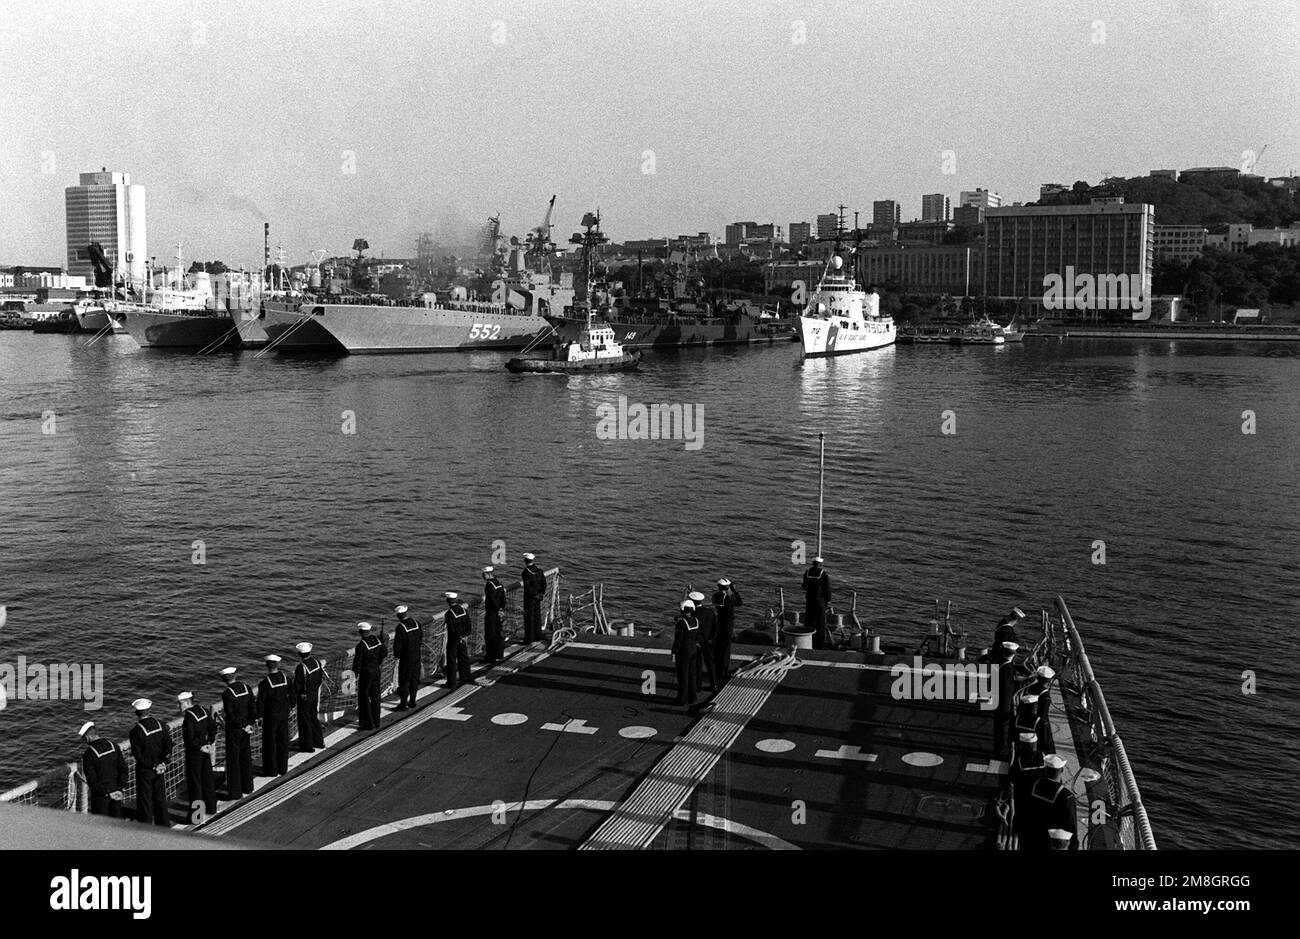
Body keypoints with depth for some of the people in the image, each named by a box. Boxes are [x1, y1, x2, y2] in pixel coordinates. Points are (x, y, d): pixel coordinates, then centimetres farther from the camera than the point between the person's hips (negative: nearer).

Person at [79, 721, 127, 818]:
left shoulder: (88, 755, -16)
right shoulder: (114, 746, -1)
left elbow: (92, 781, -16)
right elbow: (123, 769, -1)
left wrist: (107, 793, -10)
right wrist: (121, 788, -3)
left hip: (100, 796, -5)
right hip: (116, 792, 5)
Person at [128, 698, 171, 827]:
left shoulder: (136, 731, -17)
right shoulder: (159, 724, -3)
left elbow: (137, 755, -16)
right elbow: (168, 744, -1)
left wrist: (153, 766, -9)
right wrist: (162, 762, 1)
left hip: (144, 770, -5)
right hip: (160, 769, 5)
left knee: (145, 800, 7)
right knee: (160, 798, 16)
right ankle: (164, 825, 24)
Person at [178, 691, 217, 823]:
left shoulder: (189, 717, -21)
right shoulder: (203, 710, 3)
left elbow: (190, 738, -25)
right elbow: (213, 728, 10)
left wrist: (200, 747, -13)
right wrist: (209, 743, 7)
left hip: (194, 753, -8)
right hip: (204, 752, 8)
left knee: (194, 783, 1)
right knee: (207, 780, 18)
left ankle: (196, 816, 7)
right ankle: (211, 809, 30)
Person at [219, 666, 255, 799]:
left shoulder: (227, 694, -19)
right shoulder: (246, 688, -1)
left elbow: (230, 715, -19)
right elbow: (254, 707, 2)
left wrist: (243, 726, -10)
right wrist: (249, 724, 4)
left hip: (234, 729, -6)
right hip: (245, 729, 6)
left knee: (233, 760, 4)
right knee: (246, 758, 17)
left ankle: (235, 792, 9)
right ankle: (247, 788, 28)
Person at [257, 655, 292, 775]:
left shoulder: (265, 682, -18)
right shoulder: (285, 677, -5)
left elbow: (261, 701, -15)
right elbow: (292, 693, 5)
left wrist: (259, 715, -5)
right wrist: (291, 705, 21)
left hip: (271, 716, -4)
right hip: (284, 714, 4)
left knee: (270, 742, 7)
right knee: (283, 741, 14)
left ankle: (271, 770, 13)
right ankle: (283, 768, 22)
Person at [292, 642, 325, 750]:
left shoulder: (301, 668, -25)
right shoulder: (316, 661, -7)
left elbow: (296, 686, -19)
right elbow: (321, 677, 6)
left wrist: (293, 701, -10)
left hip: (304, 697, -6)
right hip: (316, 695, 7)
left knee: (305, 721, 7)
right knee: (314, 717, 21)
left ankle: (307, 746, 15)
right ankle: (319, 742, 31)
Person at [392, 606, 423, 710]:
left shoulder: (400, 628, -19)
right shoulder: (416, 622, -1)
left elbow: (397, 644, -15)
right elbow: (421, 637, 10)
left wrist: (396, 654, 2)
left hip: (406, 658, -6)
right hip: (417, 656, 6)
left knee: (404, 681, 3)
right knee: (414, 679, 16)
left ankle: (403, 704, 6)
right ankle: (412, 701, 24)